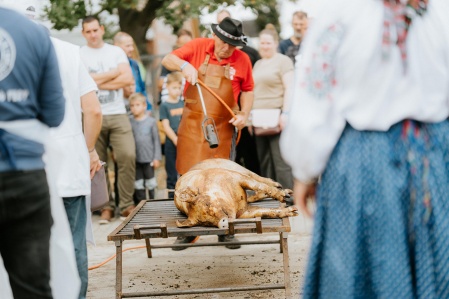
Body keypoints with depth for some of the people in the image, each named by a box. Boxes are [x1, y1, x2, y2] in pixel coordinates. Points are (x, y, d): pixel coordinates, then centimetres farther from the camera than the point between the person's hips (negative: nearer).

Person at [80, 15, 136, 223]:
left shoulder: (116, 52, 11)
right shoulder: (78, 55, 4)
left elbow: (127, 79, -1)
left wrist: (98, 81, -6)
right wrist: (114, 73, -2)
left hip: (118, 114, 1)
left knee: (128, 156, -10)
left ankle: (127, 204, 0)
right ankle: (106, 206, 13)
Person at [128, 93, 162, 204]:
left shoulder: (151, 121, -3)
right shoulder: (129, 122, 1)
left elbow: (156, 140, 0)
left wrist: (157, 157, -2)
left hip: (149, 158, -1)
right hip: (135, 159, 2)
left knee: (150, 182, 9)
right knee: (138, 184, 8)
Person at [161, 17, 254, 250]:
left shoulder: (242, 60, -1)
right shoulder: (198, 47, -3)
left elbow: (247, 91, 10)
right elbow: (167, 60, -3)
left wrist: (245, 114, -5)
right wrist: (184, 65, -23)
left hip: (223, 127, 0)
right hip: (193, 124, 0)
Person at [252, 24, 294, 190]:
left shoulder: (283, 61, 0)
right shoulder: (257, 64, 21)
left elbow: (289, 88, -9)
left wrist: (285, 113, -19)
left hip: (276, 121, -7)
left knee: (281, 163, -9)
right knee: (264, 163, 10)